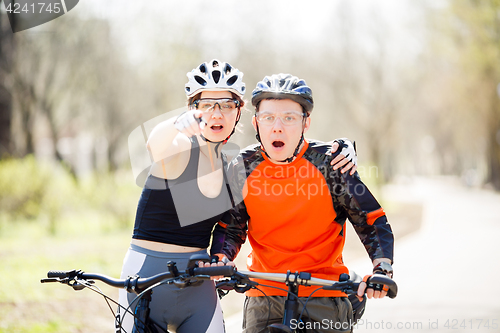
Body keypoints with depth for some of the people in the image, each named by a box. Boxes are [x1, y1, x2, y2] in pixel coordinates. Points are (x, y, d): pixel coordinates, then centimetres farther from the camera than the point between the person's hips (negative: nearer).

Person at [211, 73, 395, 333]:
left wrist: (382, 269, -21)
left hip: (325, 294, -2)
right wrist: (220, 260, -15)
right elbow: (229, 228, 6)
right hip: (264, 296, 2)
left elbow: (372, 221, -5)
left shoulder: (328, 162, -7)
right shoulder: (243, 168, -1)